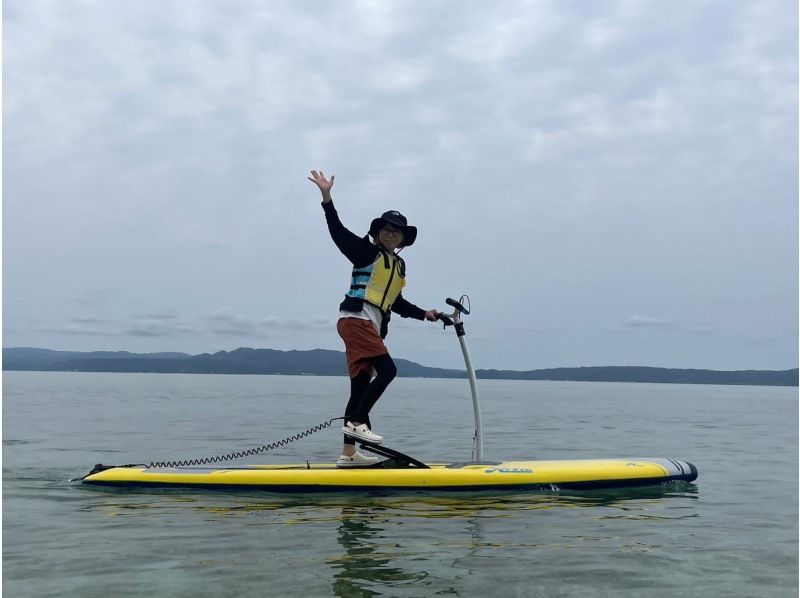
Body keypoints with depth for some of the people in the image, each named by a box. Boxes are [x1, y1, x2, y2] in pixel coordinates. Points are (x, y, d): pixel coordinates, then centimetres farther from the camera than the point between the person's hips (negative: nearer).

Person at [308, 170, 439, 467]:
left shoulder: (400, 265, 23)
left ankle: (348, 453, 6)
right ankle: (356, 422, -17)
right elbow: (338, 231, -10)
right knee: (387, 369, -21)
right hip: (355, 320, -7)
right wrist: (327, 197, -20)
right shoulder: (366, 252, 3)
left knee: (361, 386, 4)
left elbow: (396, 302, 31)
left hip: (372, 328, 8)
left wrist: (424, 313, 25)